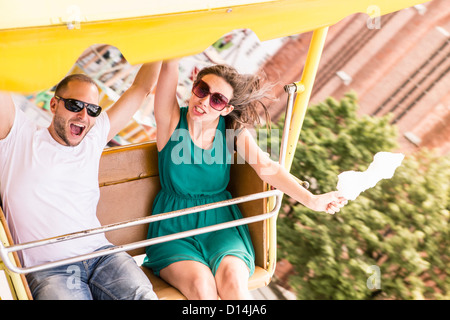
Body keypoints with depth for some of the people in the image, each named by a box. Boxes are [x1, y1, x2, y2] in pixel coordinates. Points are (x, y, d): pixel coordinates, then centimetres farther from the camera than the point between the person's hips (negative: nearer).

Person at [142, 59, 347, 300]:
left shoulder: (234, 131, -3)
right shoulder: (172, 121, -10)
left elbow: (266, 167, -16)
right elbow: (170, 67, -22)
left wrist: (311, 200, -28)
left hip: (219, 219, 2)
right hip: (173, 225, -1)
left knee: (233, 280, -26)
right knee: (201, 285, -28)